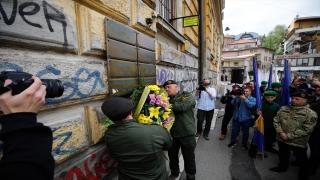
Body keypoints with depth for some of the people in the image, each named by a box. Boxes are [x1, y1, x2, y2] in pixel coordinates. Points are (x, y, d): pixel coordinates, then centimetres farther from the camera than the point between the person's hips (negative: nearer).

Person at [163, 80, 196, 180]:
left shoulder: (187, 96, -7)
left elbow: (183, 106, -26)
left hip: (187, 133, -4)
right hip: (172, 133, 5)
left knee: (189, 157, 14)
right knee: (172, 155, 21)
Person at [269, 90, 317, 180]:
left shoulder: (311, 114, -14)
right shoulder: (283, 108, -1)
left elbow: (306, 130, -18)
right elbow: (276, 120, -1)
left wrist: (289, 136, -20)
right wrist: (280, 132, -15)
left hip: (298, 142, -4)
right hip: (281, 139, 4)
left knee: (302, 160, 17)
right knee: (283, 155, 25)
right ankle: (282, 167, 48)